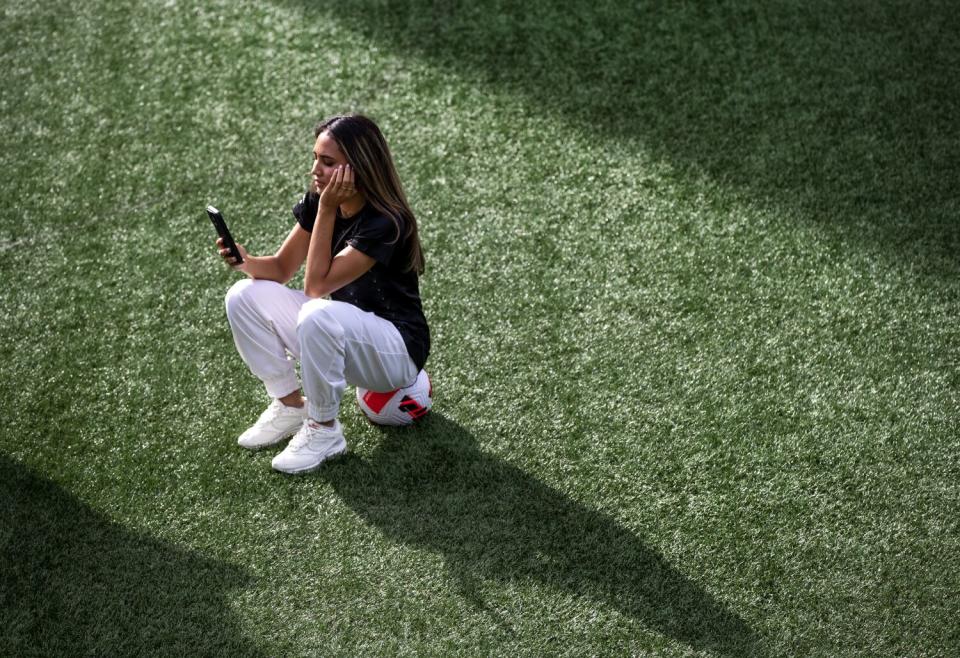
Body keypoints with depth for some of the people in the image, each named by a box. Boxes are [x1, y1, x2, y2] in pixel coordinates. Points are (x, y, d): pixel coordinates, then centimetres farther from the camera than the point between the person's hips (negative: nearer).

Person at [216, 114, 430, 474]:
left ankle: (323, 430, -15)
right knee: (245, 296, -8)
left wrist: (327, 209, -28)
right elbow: (282, 268, 2)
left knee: (318, 315, -37)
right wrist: (246, 262, -20)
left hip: (399, 350, -7)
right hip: (343, 333, 7)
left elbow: (316, 285, -27)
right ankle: (291, 406, 5)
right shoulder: (316, 200, -4)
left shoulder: (386, 222, -27)